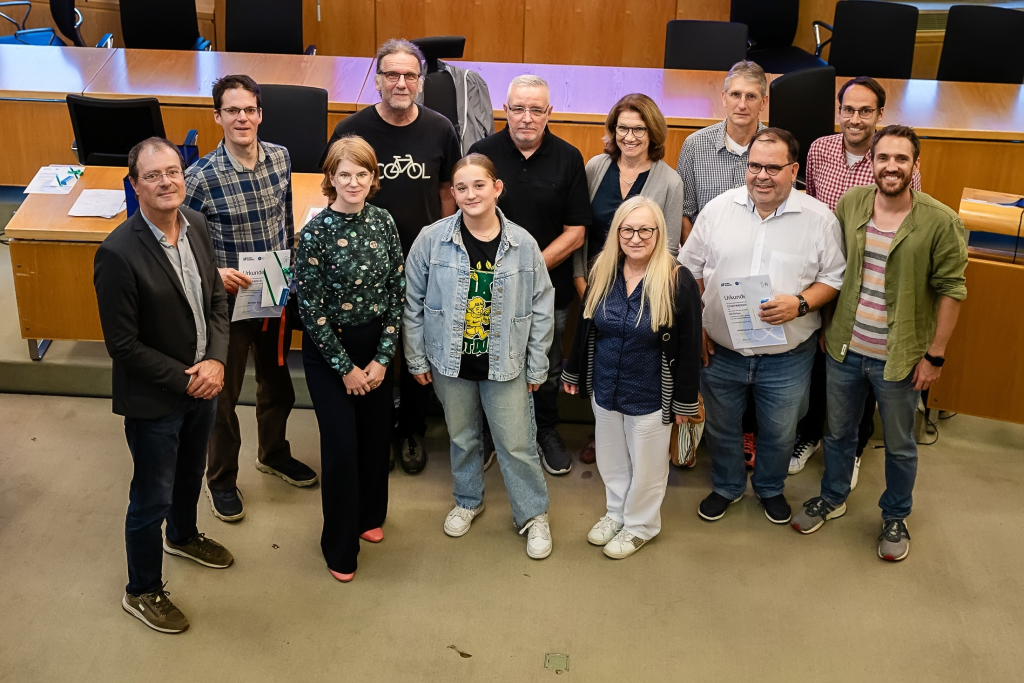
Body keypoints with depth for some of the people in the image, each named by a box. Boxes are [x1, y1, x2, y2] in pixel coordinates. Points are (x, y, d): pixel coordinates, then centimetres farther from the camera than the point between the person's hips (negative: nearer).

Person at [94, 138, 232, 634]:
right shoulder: (118, 253, -28)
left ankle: (182, 536, 58)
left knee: (190, 472, 29)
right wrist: (184, 379, -19)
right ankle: (142, 592, 32)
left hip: (201, 383, 7)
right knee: (152, 498, 10)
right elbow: (123, 345, -22)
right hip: (153, 399, -7)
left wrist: (215, 361, -12)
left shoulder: (196, 225, -6)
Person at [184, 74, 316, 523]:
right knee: (224, 393, 11)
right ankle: (221, 479, 32)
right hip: (228, 300, -4)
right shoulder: (201, 177, -20)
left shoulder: (281, 158, -6)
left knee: (277, 380, 23)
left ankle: (273, 453, 48)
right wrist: (214, 272, -25)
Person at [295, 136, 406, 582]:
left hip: (377, 346, 4)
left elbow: (397, 292, 0)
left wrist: (382, 358, -6)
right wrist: (346, 368, -11)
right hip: (328, 349, -4)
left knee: (377, 435, 12)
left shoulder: (384, 223, -3)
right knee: (341, 445, -1)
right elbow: (311, 308, -13)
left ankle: (369, 516, 39)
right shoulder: (315, 233, -15)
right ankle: (340, 546, 17)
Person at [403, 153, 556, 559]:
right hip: (451, 362, 1)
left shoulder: (523, 244, -9)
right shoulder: (432, 240, -9)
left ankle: (533, 515, 25)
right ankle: (468, 501, 42)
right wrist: (417, 360, 1)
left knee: (517, 443, 5)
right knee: (461, 437, 18)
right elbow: (412, 304, -1)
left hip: (505, 365, -1)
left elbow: (542, 310, -1)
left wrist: (537, 368, 1)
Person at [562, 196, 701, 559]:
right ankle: (616, 512, 45)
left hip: (650, 397, -4)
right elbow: (584, 328, 8)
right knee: (610, 459, 22)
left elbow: (689, 347, -13)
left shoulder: (678, 281, -18)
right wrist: (573, 372, 14)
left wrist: (685, 400, -10)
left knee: (645, 465, 15)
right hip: (605, 390, 5)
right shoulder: (602, 274, -4)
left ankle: (640, 524, 37)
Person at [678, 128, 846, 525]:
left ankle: (771, 488, 44)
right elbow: (690, 271, 4)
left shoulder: (819, 218, -8)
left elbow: (834, 278, -3)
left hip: (787, 356, -1)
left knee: (779, 433, 17)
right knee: (721, 427, 19)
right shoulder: (718, 209, -3)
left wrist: (800, 305, -21)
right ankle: (726, 486, 44)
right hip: (720, 349, 1)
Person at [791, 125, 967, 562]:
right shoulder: (849, 203, -4)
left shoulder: (940, 222, -16)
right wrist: (827, 325, 9)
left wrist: (935, 355, -10)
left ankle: (895, 518, 38)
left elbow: (951, 291, -10)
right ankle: (832, 499, 45)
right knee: (838, 432, 22)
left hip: (900, 358, -3)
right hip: (844, 349, 3)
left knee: (899, 446, 16)